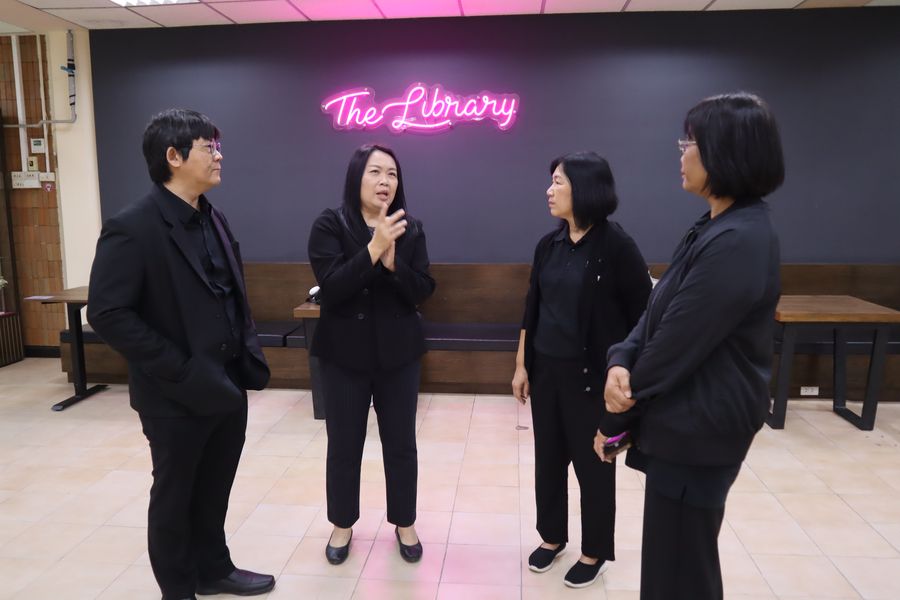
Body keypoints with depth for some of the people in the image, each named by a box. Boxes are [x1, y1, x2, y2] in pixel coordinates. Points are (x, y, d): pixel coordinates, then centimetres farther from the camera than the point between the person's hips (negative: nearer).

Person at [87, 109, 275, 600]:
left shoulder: (213, 219, 8)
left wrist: (248, 352, 4)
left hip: (227, 386, 7)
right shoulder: (133, 227, -16)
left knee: (214, 490, 21)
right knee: (174, 495, 14)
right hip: (177, 396, -6)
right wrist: (179, 371, -20)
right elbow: (107, 314, -20)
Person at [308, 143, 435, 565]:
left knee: (400, 444, 10)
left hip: (398, 354, 2)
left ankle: (404, 523, 29)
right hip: (344, 355, -2)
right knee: (343, 445, 9)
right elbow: (330, 288, -19)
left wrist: (392, 263, -22)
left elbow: (423, 291, -5)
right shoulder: (330, 225, -7)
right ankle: (342, 524, 31)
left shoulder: (410, 229, 1)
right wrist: (373, 249, -29)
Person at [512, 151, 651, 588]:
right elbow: (532, 308, 9)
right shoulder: (548, 244, 4)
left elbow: (644, 316, -10)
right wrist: (521, 364, 9)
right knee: (548, 457, 16)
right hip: (546, 370, 5)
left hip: (592, 375, -5)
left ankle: (596, 552, 30)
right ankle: (552, 536, 37)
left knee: (592, 463, 10)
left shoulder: (616, 246, -13)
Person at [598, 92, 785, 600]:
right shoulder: (719, 227, 9)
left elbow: (681, 338, -22)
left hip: (700, 427, -9)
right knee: (677, 554, 24)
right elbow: (659, 310, 5)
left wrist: (627, 393, -7)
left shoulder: (738, 241, -25)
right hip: (690, 418, 9)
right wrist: (622, 363, -11)